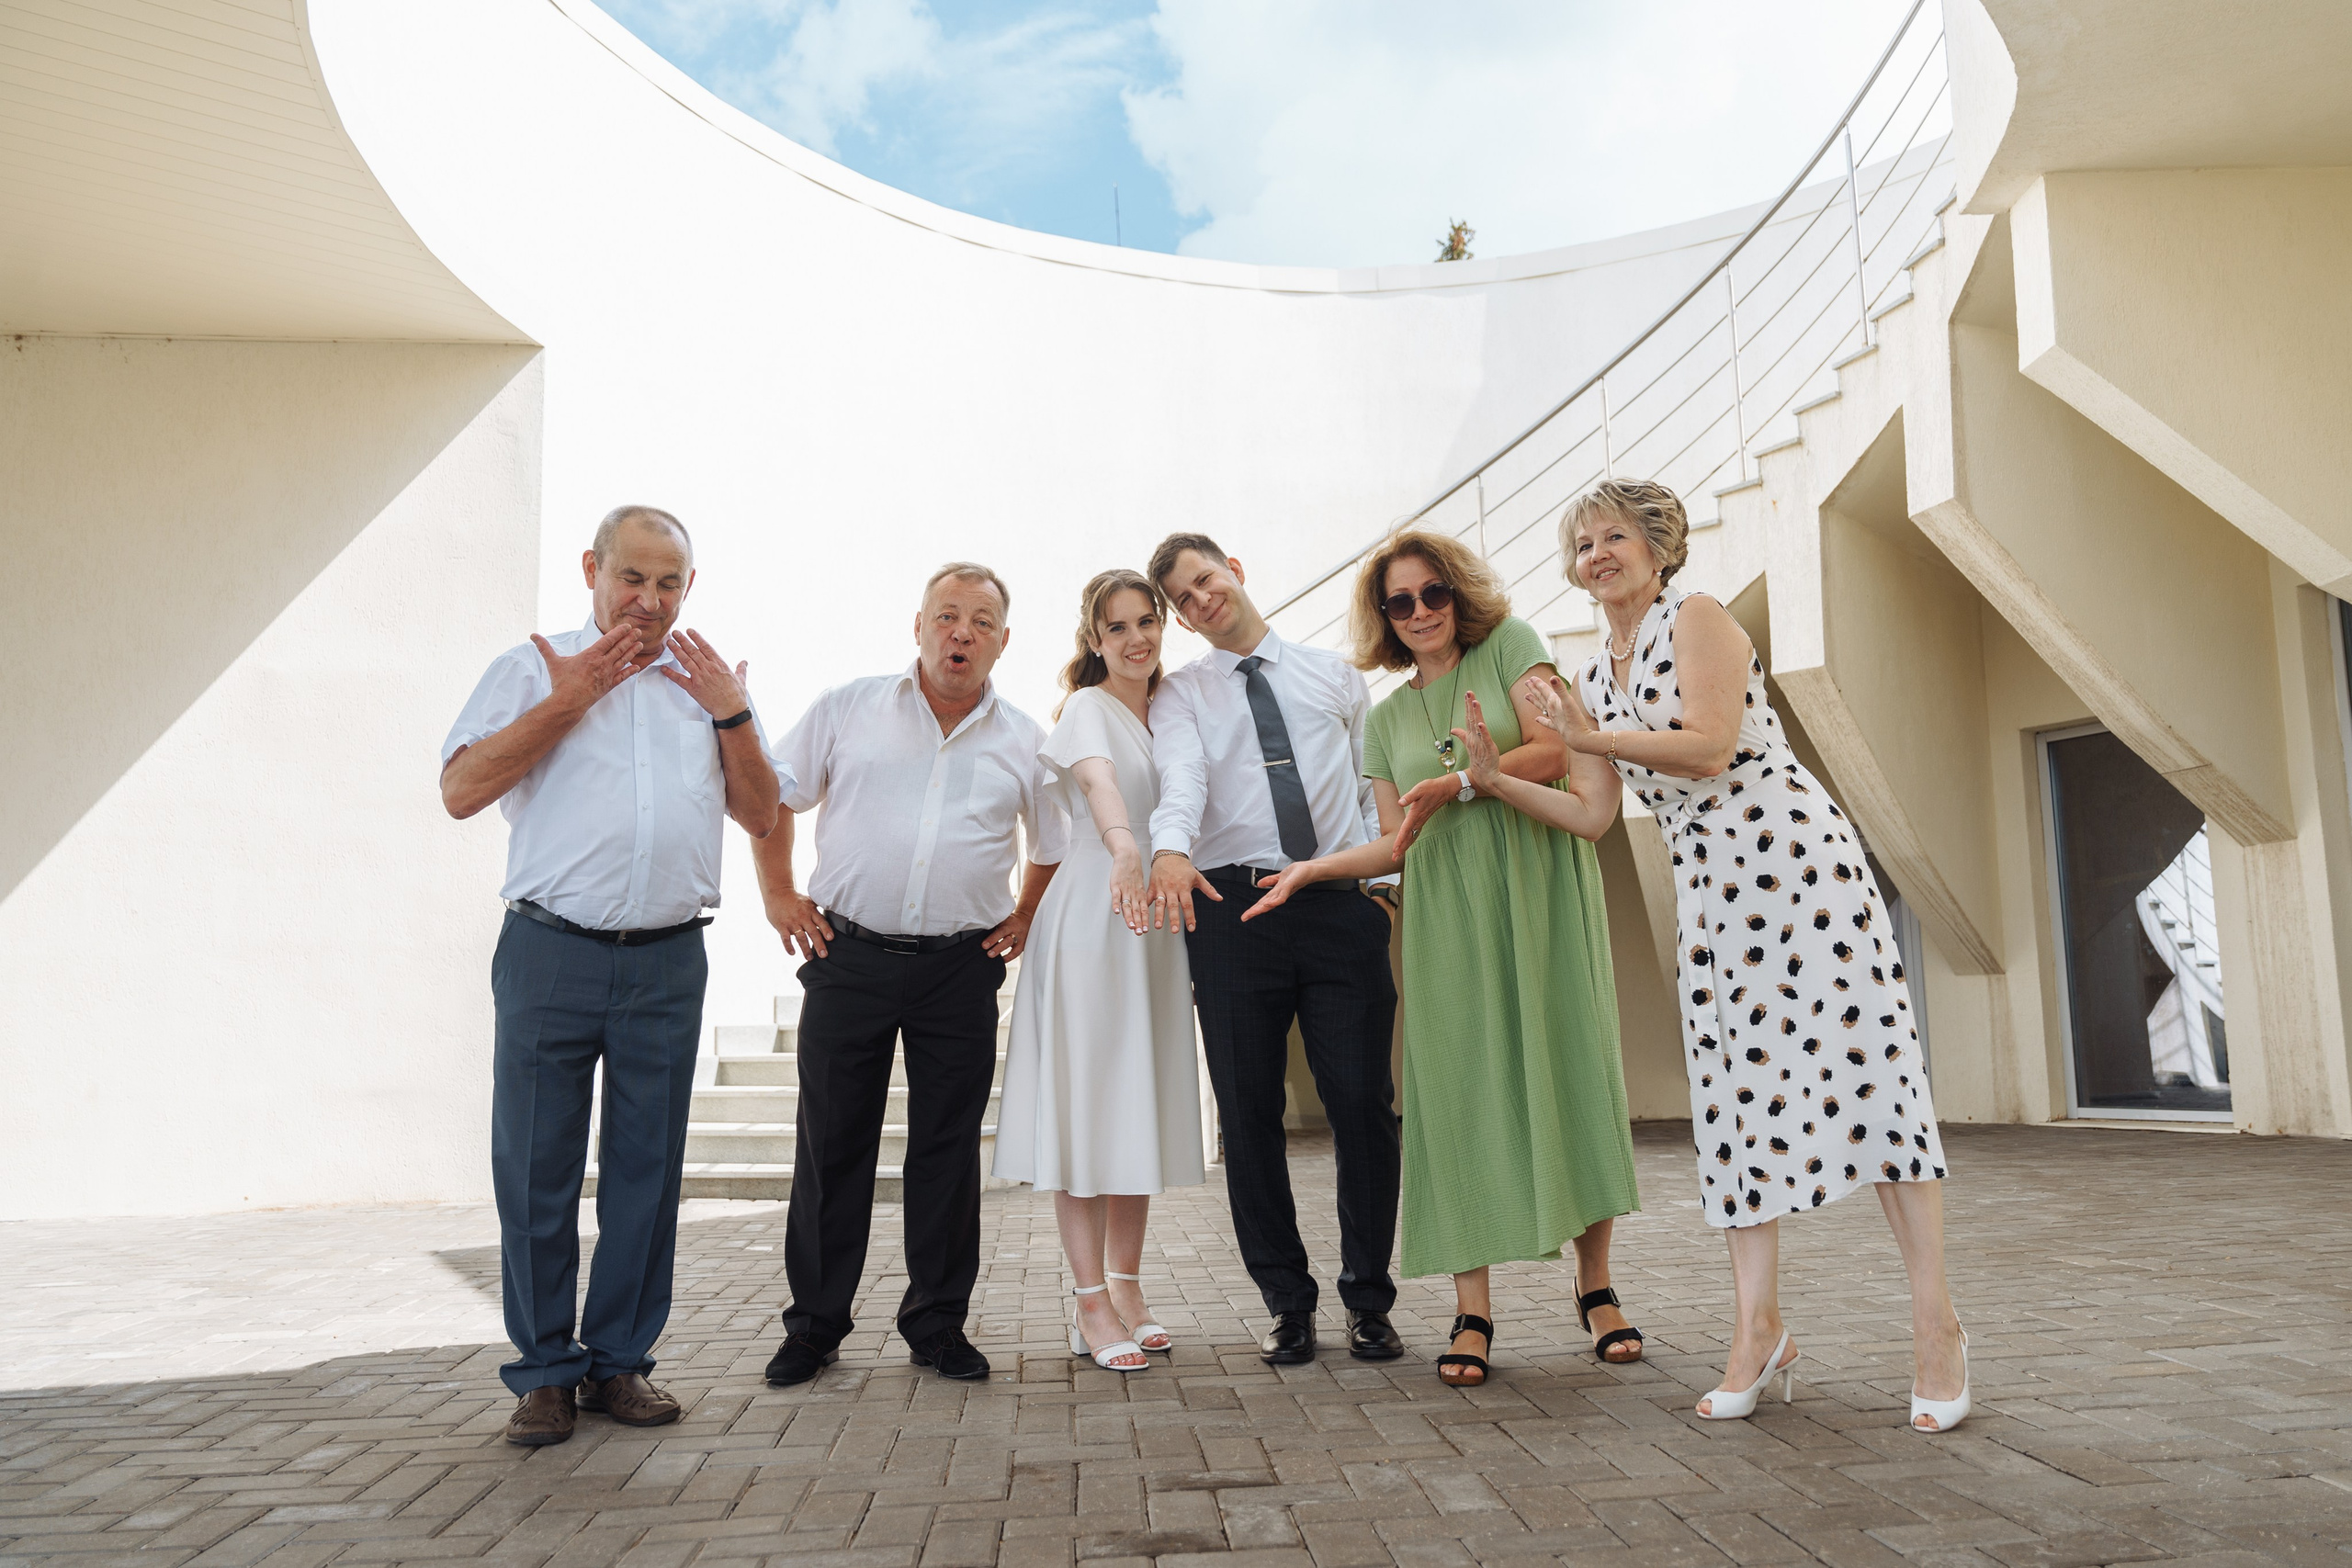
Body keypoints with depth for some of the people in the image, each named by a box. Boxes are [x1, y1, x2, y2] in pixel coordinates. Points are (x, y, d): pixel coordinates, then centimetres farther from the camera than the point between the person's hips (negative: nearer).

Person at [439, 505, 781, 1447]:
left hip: (667, 963, 2)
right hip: (550, 954, -2)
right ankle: (544, 1371, 14)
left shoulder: (710, 684, 16)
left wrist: (731, 713, 1)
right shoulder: (533, 669, 8)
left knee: (646, 1168, 6)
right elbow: (461, 790, -4)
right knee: (537, 1167, 2)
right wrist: (565, 701, -7)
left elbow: (762, 817, 12)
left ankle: (619, 1361, 18)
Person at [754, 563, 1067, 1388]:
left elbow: (1055, 844, 20)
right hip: (849, 953, -1)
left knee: (948, 1150, 6)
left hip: (962, 969, 1)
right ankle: (814, 1324, 18)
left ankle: (938, 1323, 19)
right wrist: (779, 895, 4)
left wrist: (1026, 919, 10)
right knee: (831, 1145, 5)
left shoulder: (1023, 740, 7)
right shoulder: (847, 708, 3)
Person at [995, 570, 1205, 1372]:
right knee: (1085, 1103, -5)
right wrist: (1124, 850, -47)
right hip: (1091, 915, -7)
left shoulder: (1166, 712, 16)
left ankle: (1125, 1288, 18)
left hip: (1156, 922, 7)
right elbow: (1099, 780, -28)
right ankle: (1091, 1304, -1)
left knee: (1141, 1102, 9)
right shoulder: (1088, 708, -6)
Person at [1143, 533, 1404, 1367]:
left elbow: (1377, 785, 16)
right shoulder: (1180, 694, 12)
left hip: (1341, 901, 1)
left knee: (1363, 1105, -1)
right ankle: (1287, 1303, 16)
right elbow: (1181, 774, -10)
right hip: (1232, 904, 0)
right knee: (1250, 1113, 3)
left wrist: (1382, 866, 1)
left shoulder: (1335, 674, 18)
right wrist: (1171, 848, -30)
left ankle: (1368, 1300, 14)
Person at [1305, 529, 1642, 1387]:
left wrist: (1454, 785, -9)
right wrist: (1313, 869, 7)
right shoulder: (1386, 719, 19)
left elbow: (1556, 751, -5)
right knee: (1460, 1087, -4)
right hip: (1446, 910, 3)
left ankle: (1596, 1286, 10)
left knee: (1571, 1067, -4)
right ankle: (1472, 1309, -1)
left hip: (1541, 886, -2)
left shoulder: (1510, 644, 9)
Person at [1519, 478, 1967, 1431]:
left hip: (1791, 852, -7)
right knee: (1739, 1086, 2)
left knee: (1861, 1063, -8)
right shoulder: (1595, 678, 18)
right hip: (1706, 886, 7)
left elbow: (1709, 748, -15)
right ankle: (1759, 1326, 5)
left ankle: (1935, 1324, -2)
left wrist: (1594, 738, -11)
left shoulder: (1696, 620, -3)